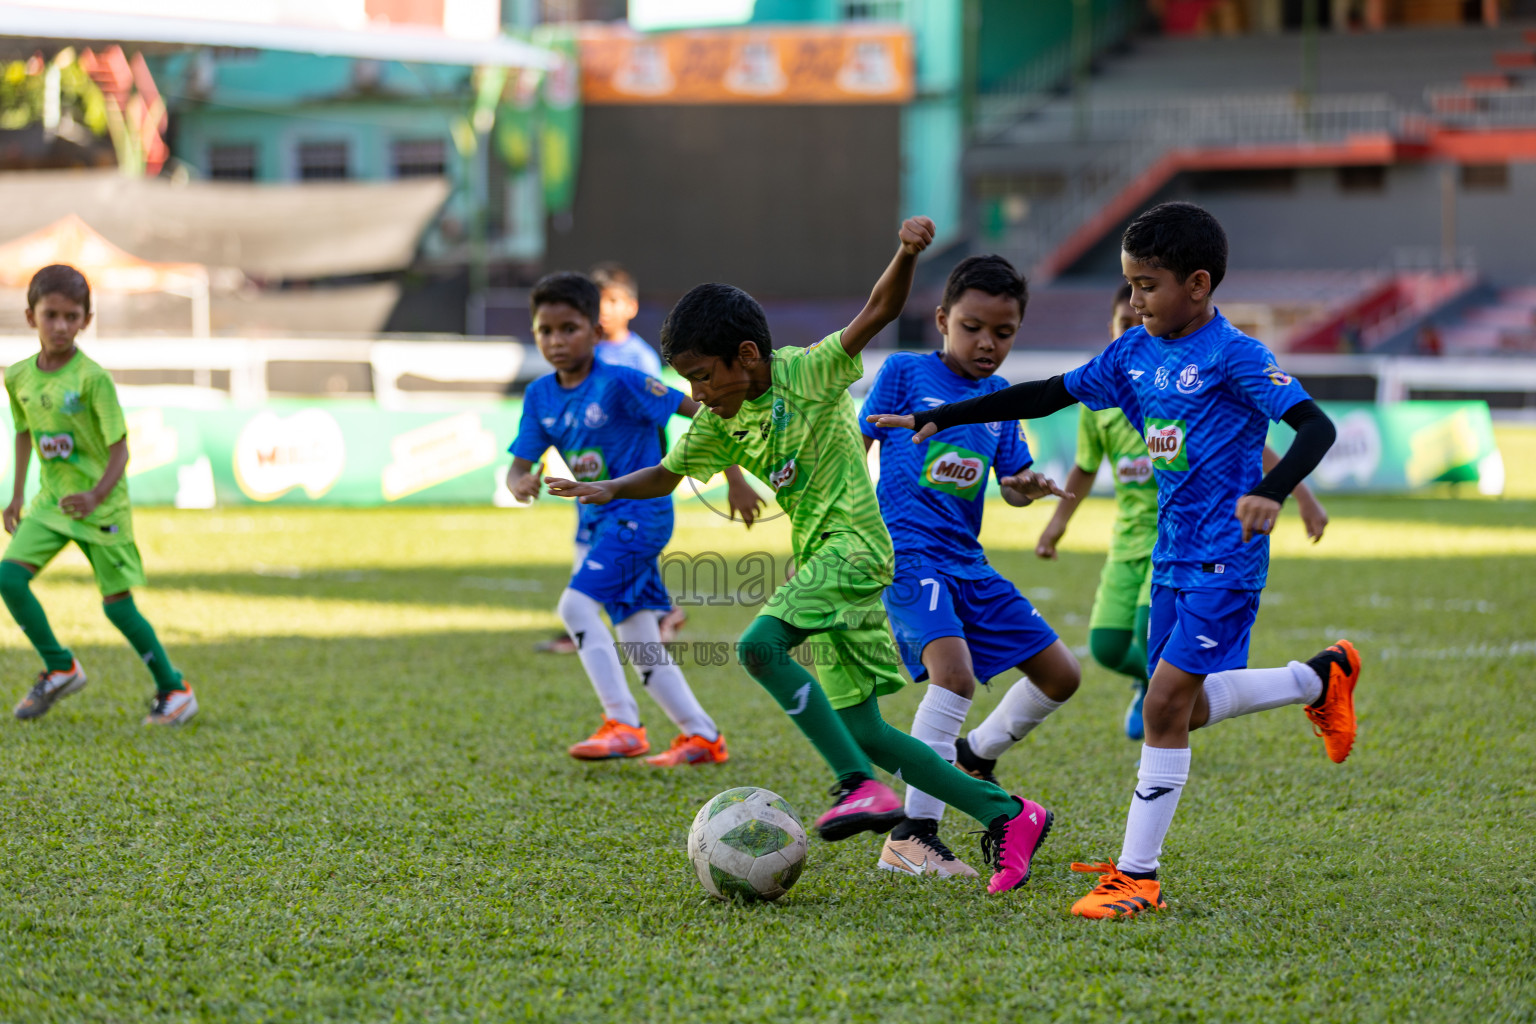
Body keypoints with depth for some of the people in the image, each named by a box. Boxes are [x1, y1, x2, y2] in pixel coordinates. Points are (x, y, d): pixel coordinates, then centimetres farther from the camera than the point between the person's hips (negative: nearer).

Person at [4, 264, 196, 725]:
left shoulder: (92, 379, -18)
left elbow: (119, 447, -17)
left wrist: (98, 496, -32)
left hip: (102, 507, -5)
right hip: (51, 500, 5)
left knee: (117, 605, -1)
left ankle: (174, 690, 16)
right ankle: (60, 668, 7)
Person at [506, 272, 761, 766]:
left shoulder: (621, 384, -17)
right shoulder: (540, 396, 2)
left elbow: (701, 412, -15)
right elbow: (519, 464, 1)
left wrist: (734, 478, -18)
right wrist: (521, 483, -24)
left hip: (638, 512, -8)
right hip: (594, 519, 8)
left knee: (577, 603, -24)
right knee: (639, 641, 11)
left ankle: (623, 725, -19)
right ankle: (701, 735, 22)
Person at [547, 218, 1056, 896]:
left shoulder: (806, 373, -9)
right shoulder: (721, 422, 10)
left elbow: (879, 311, -17)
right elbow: (669, 474, 21)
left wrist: (907, 253, -34)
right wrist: (611, 490, 5)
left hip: (853, 544, -9)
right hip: (817, 562, 9)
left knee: (759, 645, -28)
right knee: (862, 731, 5)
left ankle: (863, 787, -29)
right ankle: (1006, 816, 11)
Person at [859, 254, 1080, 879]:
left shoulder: (999, 395, 15)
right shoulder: (906, 372, 0)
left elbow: (1013, 481, 14)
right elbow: (855, 449, 1)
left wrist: (1025, 488, -9)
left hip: (967, 560, 7)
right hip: (908, 552, -7)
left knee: (1060, 675, 7)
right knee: (954, 671, -29)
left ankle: (975, 757, 33)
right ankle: (911, 837, -26)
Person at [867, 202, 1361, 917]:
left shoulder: (1232, 356, -14)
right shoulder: (1135, 353, 7)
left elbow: (1316, 426, -21)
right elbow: (1048, 396, 15)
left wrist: (1271, 491, -39)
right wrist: (936, 419, 12)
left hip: (1224, 560, -8)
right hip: (1171, 556, 8)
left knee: (1164, 707, -11)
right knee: (1181, 709, 13)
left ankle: (1137, 876, -6)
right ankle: (1321, 678, 33)